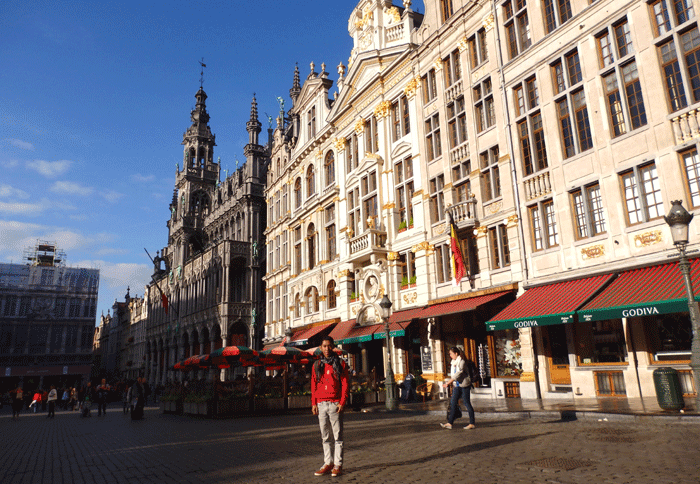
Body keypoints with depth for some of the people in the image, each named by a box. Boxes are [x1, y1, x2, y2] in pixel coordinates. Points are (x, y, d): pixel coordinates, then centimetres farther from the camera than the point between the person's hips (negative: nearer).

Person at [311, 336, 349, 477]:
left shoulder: (340, 364, 3)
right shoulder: (317, 365, 11)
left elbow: (345, 385, 0)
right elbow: (313, 385, 11)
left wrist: (342, 402, -9)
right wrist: (314, 403, 2)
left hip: (335, 404, -3)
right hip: (321, 404, 3)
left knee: (337, 436, 0)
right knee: (325, 436, 8)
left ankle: (338, 465, 6)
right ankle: (328, 463, 16)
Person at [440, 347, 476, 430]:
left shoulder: (462, 361, -14)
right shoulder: (453, 362, 12)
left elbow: (458, 374, -21)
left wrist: (448, 382, -21)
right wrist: (449, 383, 6)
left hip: (464, 384, -8)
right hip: (457, 385, 8)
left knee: (467, 403, -2)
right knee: (453, 403, 4)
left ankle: (471, 424, 7)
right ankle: (449, 423, 6)